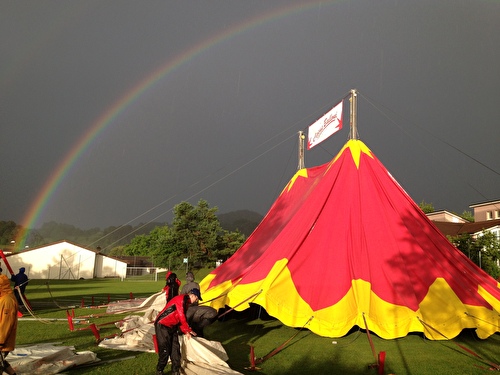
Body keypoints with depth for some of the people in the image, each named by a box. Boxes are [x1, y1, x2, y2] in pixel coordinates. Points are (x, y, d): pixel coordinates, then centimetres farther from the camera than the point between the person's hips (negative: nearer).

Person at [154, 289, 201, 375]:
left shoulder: (186, 302, 10)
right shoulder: (181, 299, -20)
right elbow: (182, 318, -20)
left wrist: (186, 331, 8)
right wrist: (189, 330, -10)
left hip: (172, 327, 9)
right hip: (162, 326, -9)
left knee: (175, 349, 6)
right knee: (165, 350, -5)